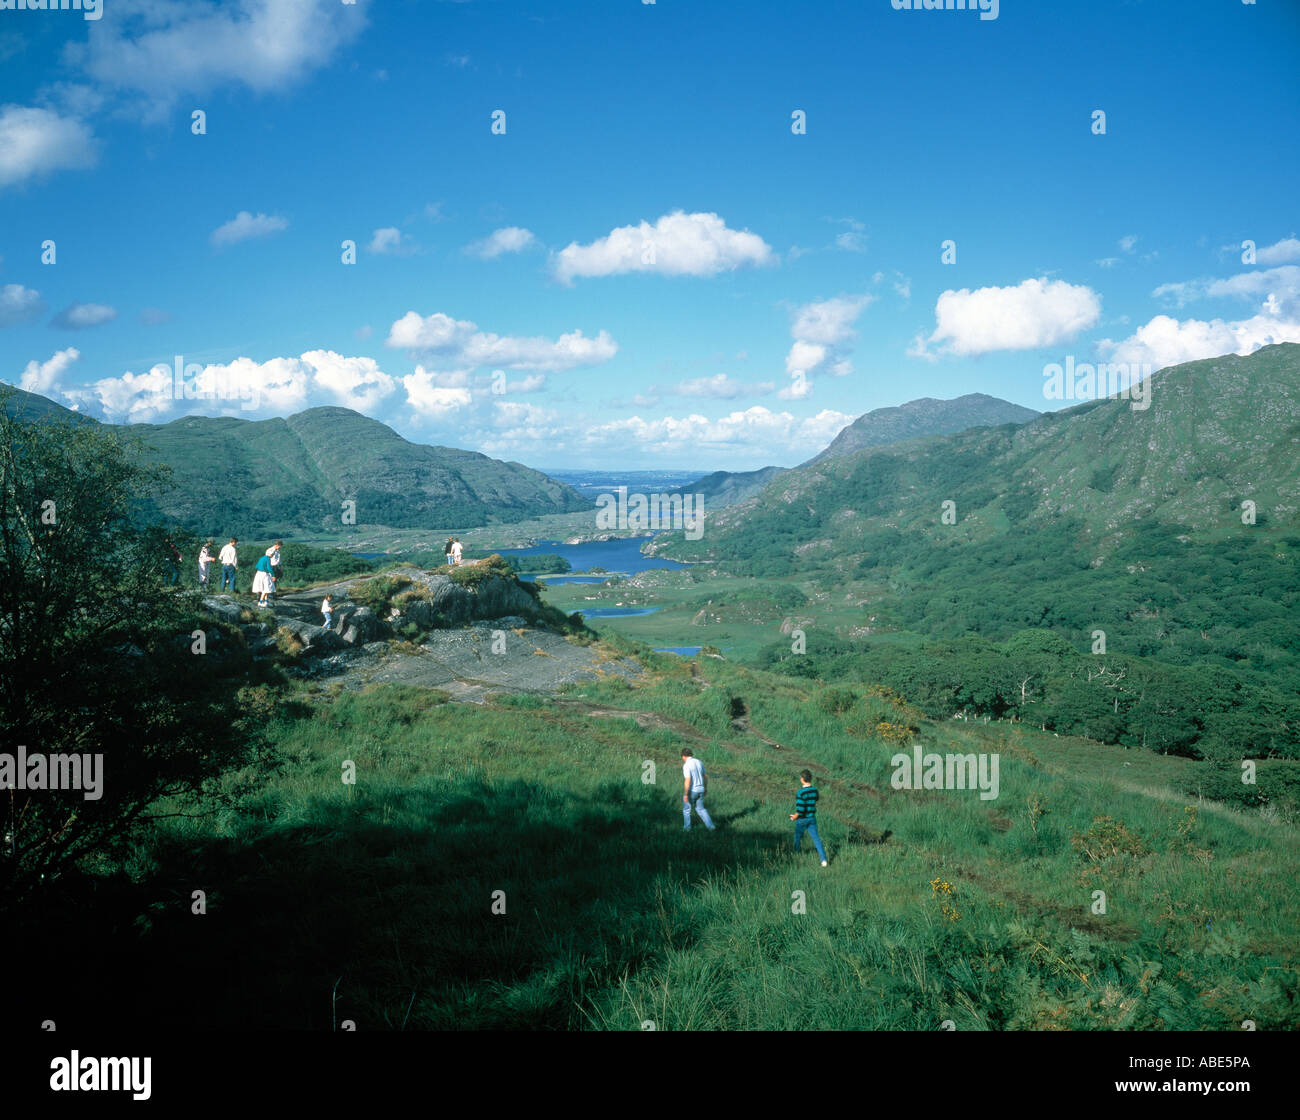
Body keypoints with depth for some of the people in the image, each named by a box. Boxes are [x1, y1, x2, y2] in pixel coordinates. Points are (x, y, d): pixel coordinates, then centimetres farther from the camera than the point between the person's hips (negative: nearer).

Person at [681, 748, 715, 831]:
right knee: (700, 808, 19)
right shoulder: (699, 762, 3)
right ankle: (710, 825, 8)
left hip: (691, 790, -6)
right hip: (700, 790, 6)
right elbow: (705, 777, 12)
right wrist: (706, 788, 23)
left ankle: (687, 828, 25)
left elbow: (687, 781, -25)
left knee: (686, 808, 16)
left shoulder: (686, 765, -20)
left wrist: (685, 794, -19)